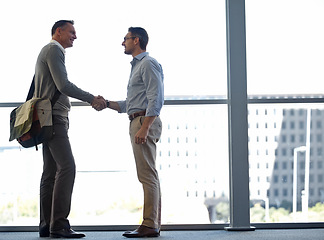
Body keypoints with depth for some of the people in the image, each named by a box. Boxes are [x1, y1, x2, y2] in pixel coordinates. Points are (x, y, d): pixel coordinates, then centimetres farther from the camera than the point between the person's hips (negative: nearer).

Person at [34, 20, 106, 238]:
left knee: (51, 171, 6)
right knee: (67, 167, -17)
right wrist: (92, 99, -13)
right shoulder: (54, 50, -6)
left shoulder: (49, 51, 27)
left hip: (51, 119, 11)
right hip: (54, 117, -11)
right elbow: (63, 85, -16)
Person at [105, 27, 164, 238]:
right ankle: (154, 224, 10)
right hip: (138, 122, 11)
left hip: (145, 121, -11)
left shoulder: (148, 64, -7)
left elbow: (156, 99, -17)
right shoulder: (138, 66, 25)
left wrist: (144, 128, -24)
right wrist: (107, 104, 14)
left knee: (147, 175, -12)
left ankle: (149, 226, -14)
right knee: (150, 175, 8)